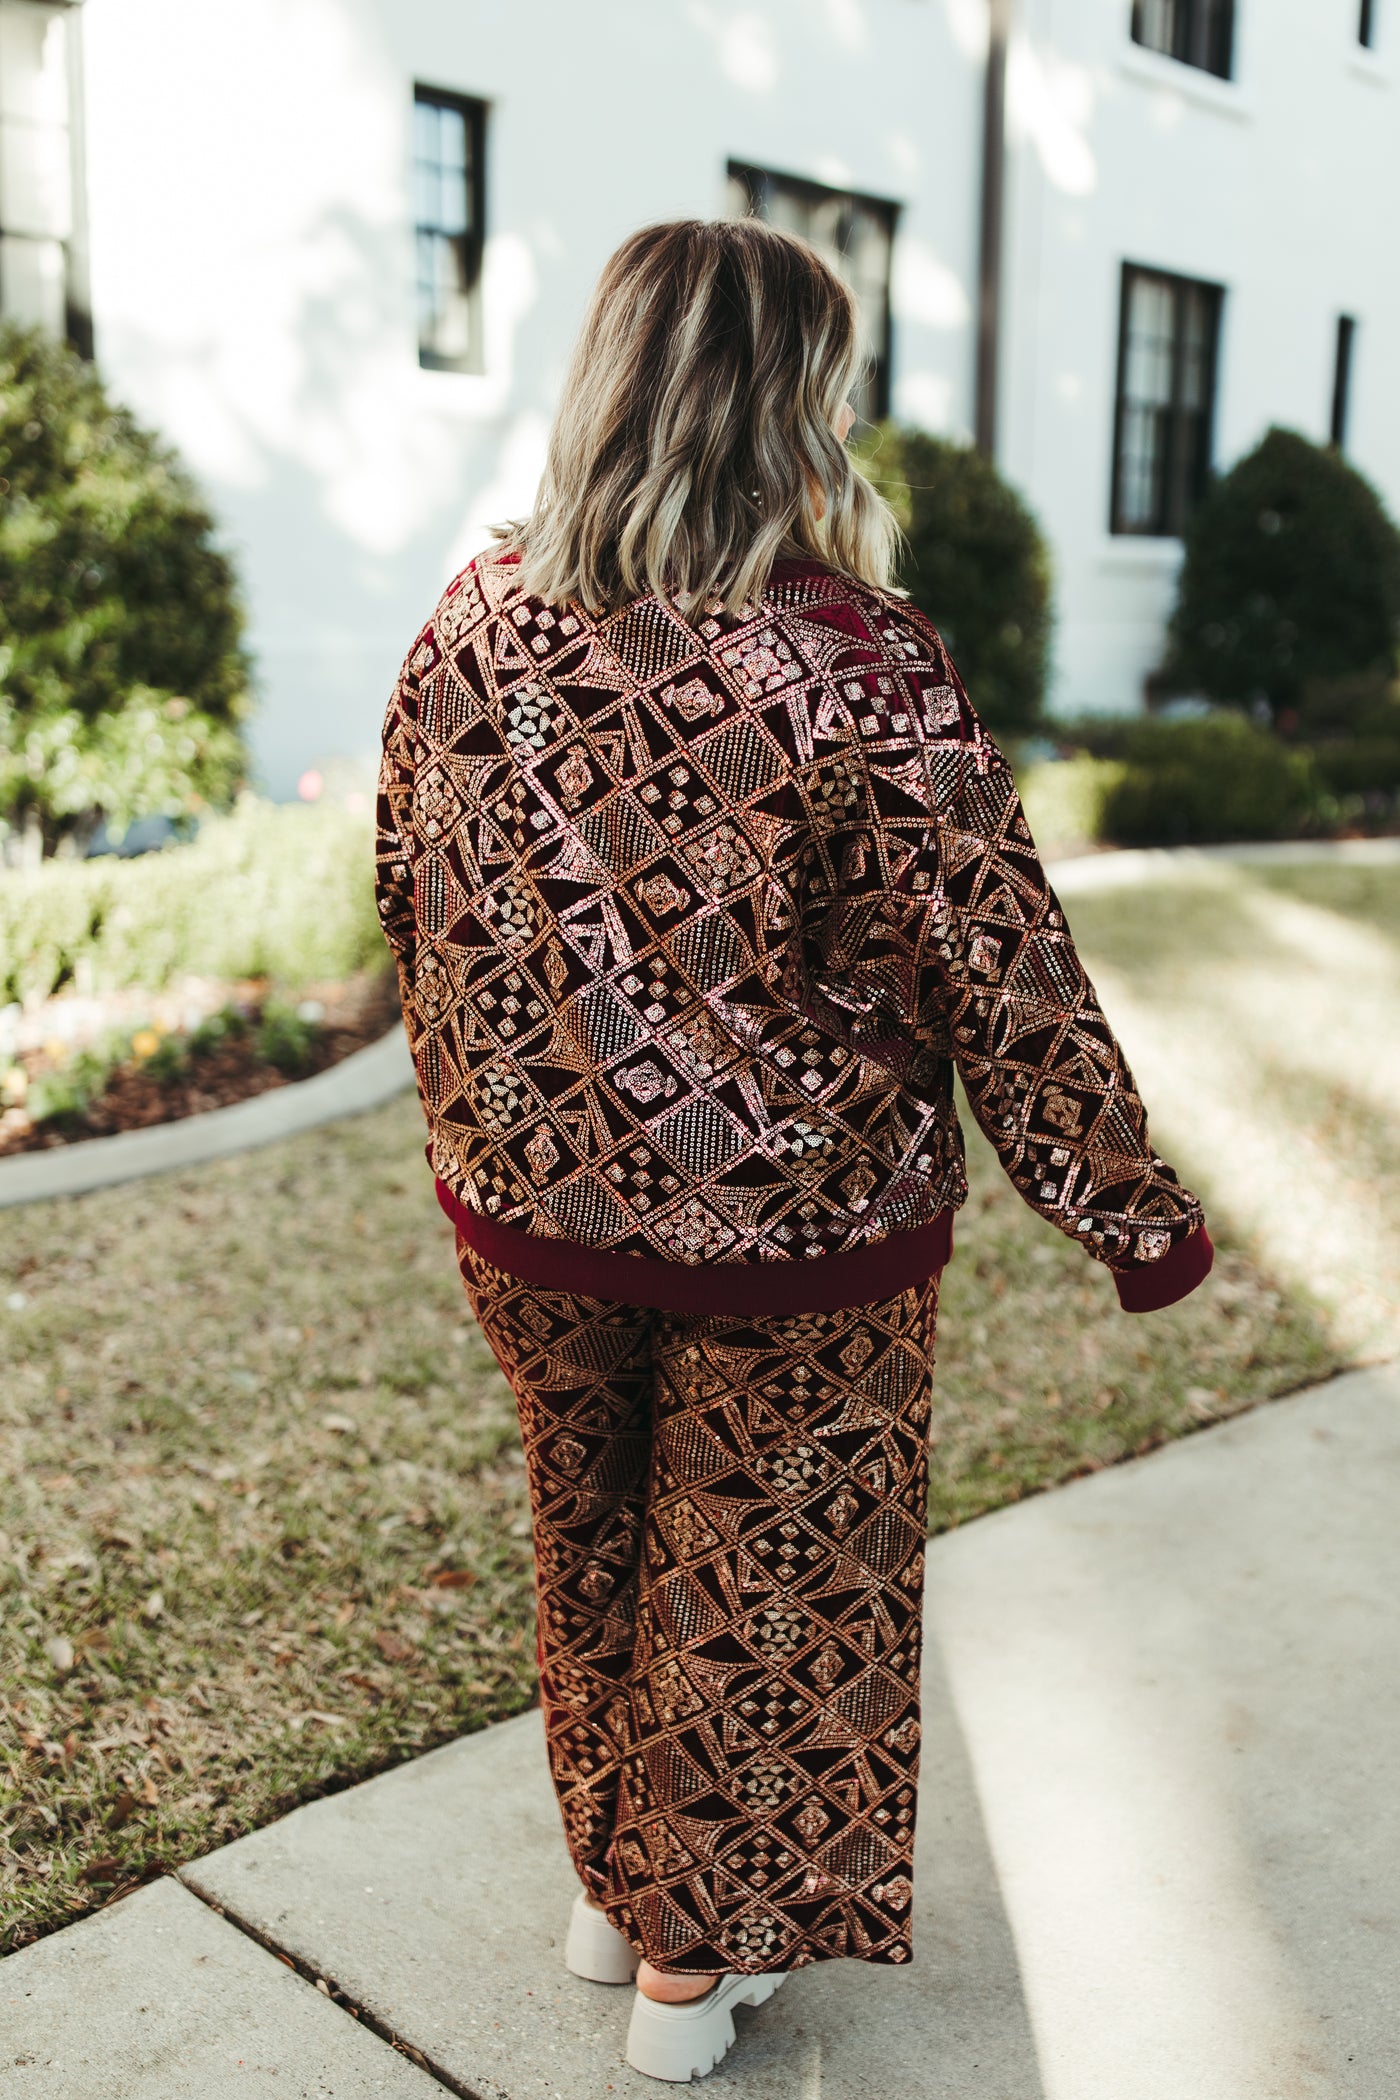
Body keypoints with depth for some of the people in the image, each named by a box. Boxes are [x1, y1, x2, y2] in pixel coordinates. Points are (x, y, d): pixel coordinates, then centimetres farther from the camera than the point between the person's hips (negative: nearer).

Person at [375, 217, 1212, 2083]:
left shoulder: (473, 624, -6)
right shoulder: (856, 666, -21)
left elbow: (414, 907, 5)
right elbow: (1002, 972, -17)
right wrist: (1136, 1214, -3)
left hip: (533, 1212, 5)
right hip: (788, 1230, -4)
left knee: (593, 1545, 25)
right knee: (764, 1576, 17)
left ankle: (610, 1886, 46)